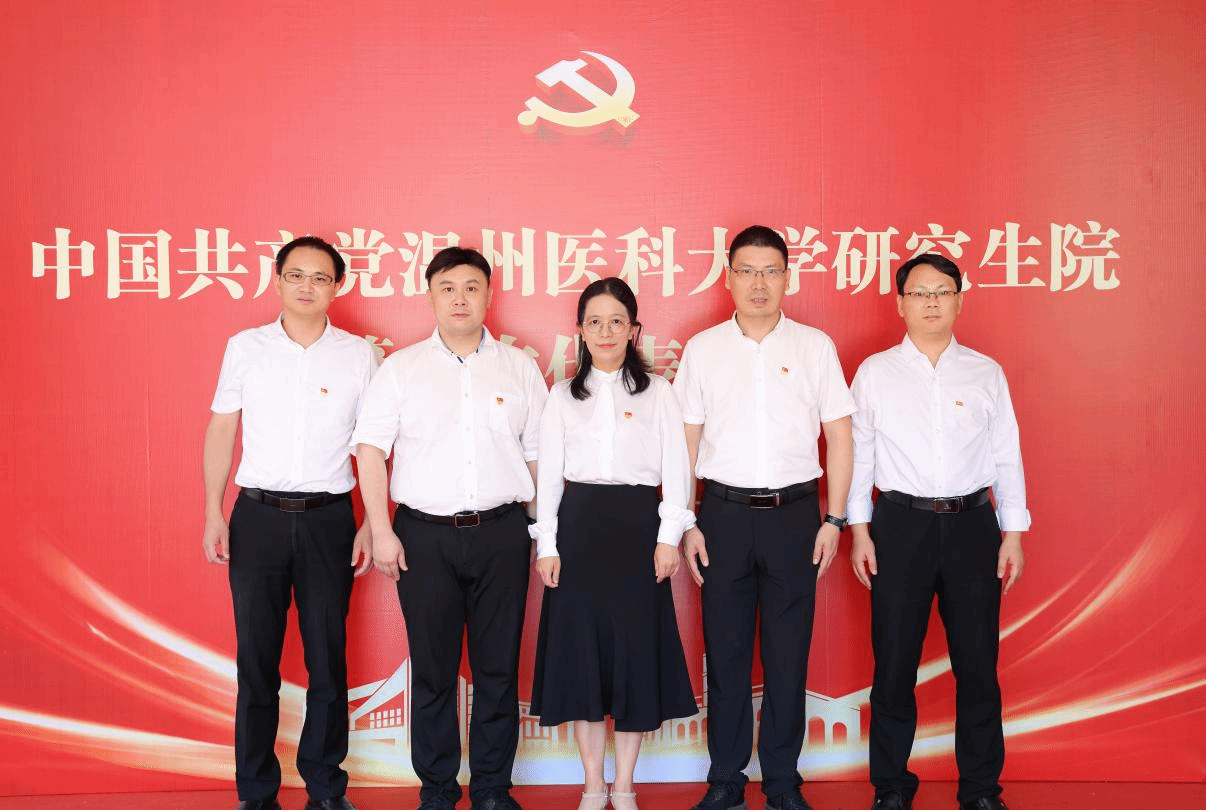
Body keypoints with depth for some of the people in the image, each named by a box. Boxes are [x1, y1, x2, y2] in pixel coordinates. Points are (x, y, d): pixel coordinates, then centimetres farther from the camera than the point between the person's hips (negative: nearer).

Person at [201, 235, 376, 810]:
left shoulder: (358, 354, 3)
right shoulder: (244, 347, 5)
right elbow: (221, 431, 8)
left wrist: (373, 524, 0)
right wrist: (214, 514, 1)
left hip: (328, 518, 0)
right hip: (258, 516, 0)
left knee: (328, 659, 6)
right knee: (256, 658, 6)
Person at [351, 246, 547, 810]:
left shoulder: (520, 368, 8)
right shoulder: (401, 368, 5)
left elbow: (538, 455, 9)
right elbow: (370, 451, 0)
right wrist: (381, 531, -6)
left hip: (501, 532, 1)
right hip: (425, 534, -1)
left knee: (499, 667, 6)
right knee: (432, 668, 6)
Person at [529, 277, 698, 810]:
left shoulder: (657, 392, 6)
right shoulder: (563, 396, 10)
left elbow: (675, 469, 1)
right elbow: (549, 473, 7)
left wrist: (669, 536, -8)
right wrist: (547, 544, 0)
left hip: (637, 526, -1)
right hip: (578, 527, 1)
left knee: (636, 650, 2)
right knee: (579, 650, 3)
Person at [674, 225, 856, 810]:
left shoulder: (815, 346, 5)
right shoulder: (702, 349, 6)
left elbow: (839, 436, 5)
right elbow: (685, 441, 6)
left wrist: (834, 520, -1)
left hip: (794, 513, 0)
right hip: (724, 513, 0)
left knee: (789, 653, 5)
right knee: (725, 651, 6)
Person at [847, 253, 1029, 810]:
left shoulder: (986, 373, 7)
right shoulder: (875, 372, 4)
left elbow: (1007, 456, 7)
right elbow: (858, 453, 4)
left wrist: (1013, 533, 4)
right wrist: (858, 530, 0)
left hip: (972, 523, 1)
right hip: (900, 523, -1)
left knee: (977, 662, 7)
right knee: (894, 664, 6)